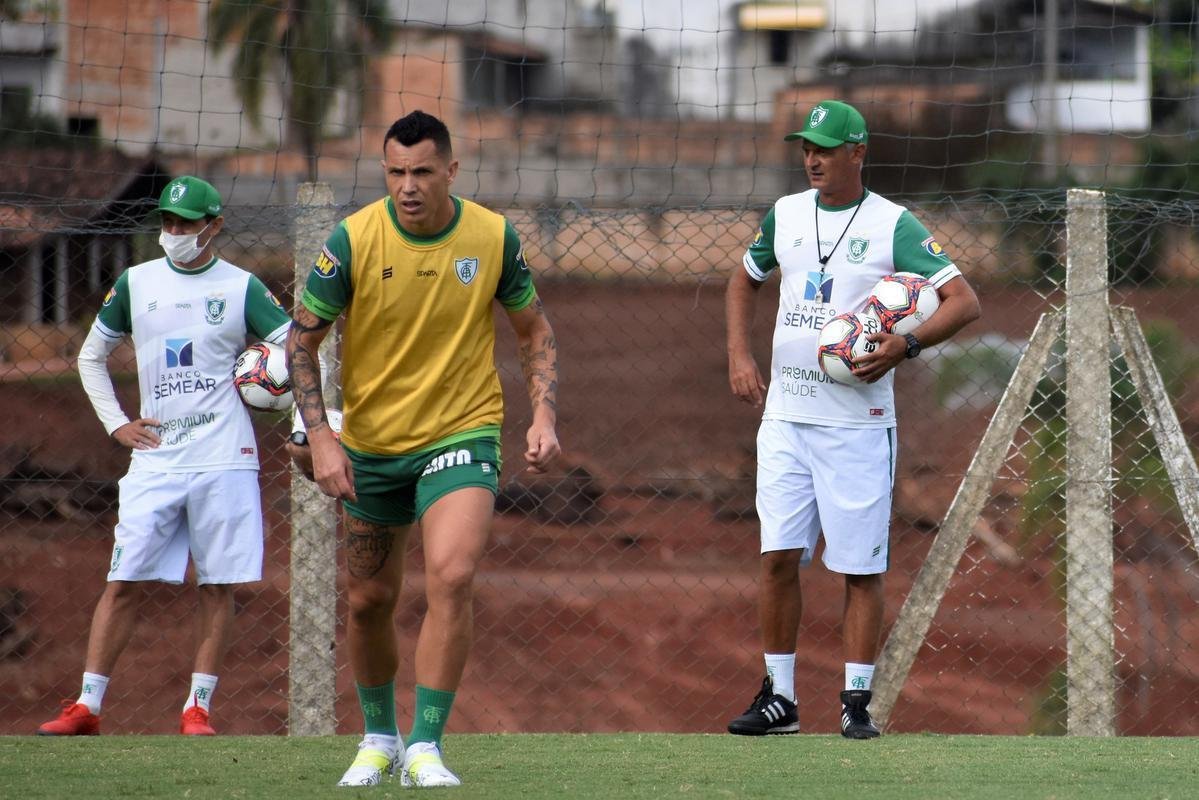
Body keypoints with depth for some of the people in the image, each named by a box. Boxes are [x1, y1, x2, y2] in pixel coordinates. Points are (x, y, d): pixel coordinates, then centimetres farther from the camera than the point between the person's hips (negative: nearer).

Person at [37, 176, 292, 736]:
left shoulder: (242, 289, 2)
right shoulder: (136, 283, 9)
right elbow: (91, 357, 19)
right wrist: (116, 424, 8)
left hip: (224, 460, -1)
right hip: (155, 456, 1)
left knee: (219, 585, -1)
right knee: (124, 582, -3)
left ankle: (198, 707, 5)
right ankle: (86, 706, -1)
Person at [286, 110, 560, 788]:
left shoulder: (493, 237, -8)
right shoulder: (354, 239, -12)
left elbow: (535, 331, 7)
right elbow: (302, 340, -4)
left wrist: (545, 415, -6)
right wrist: (320, 438, -13)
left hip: (463, 433, -1)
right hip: (372, 445, 1)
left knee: (452, 576, -23)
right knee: (370, 600, 11)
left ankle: (425, 748, -17)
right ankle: (379, 737, 35)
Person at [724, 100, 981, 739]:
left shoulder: (894, 225, -5)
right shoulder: (785, 214, 10)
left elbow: (964, 301, -11)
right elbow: (744, 280, 28)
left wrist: (907, 345, -26)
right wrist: (738, 355, 13)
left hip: (857, 421, -4)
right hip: (786, 416, 4)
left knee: (861, 566, -2)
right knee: (778, 555, 0)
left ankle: (856, 702, 5)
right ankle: (779, 697, 7)